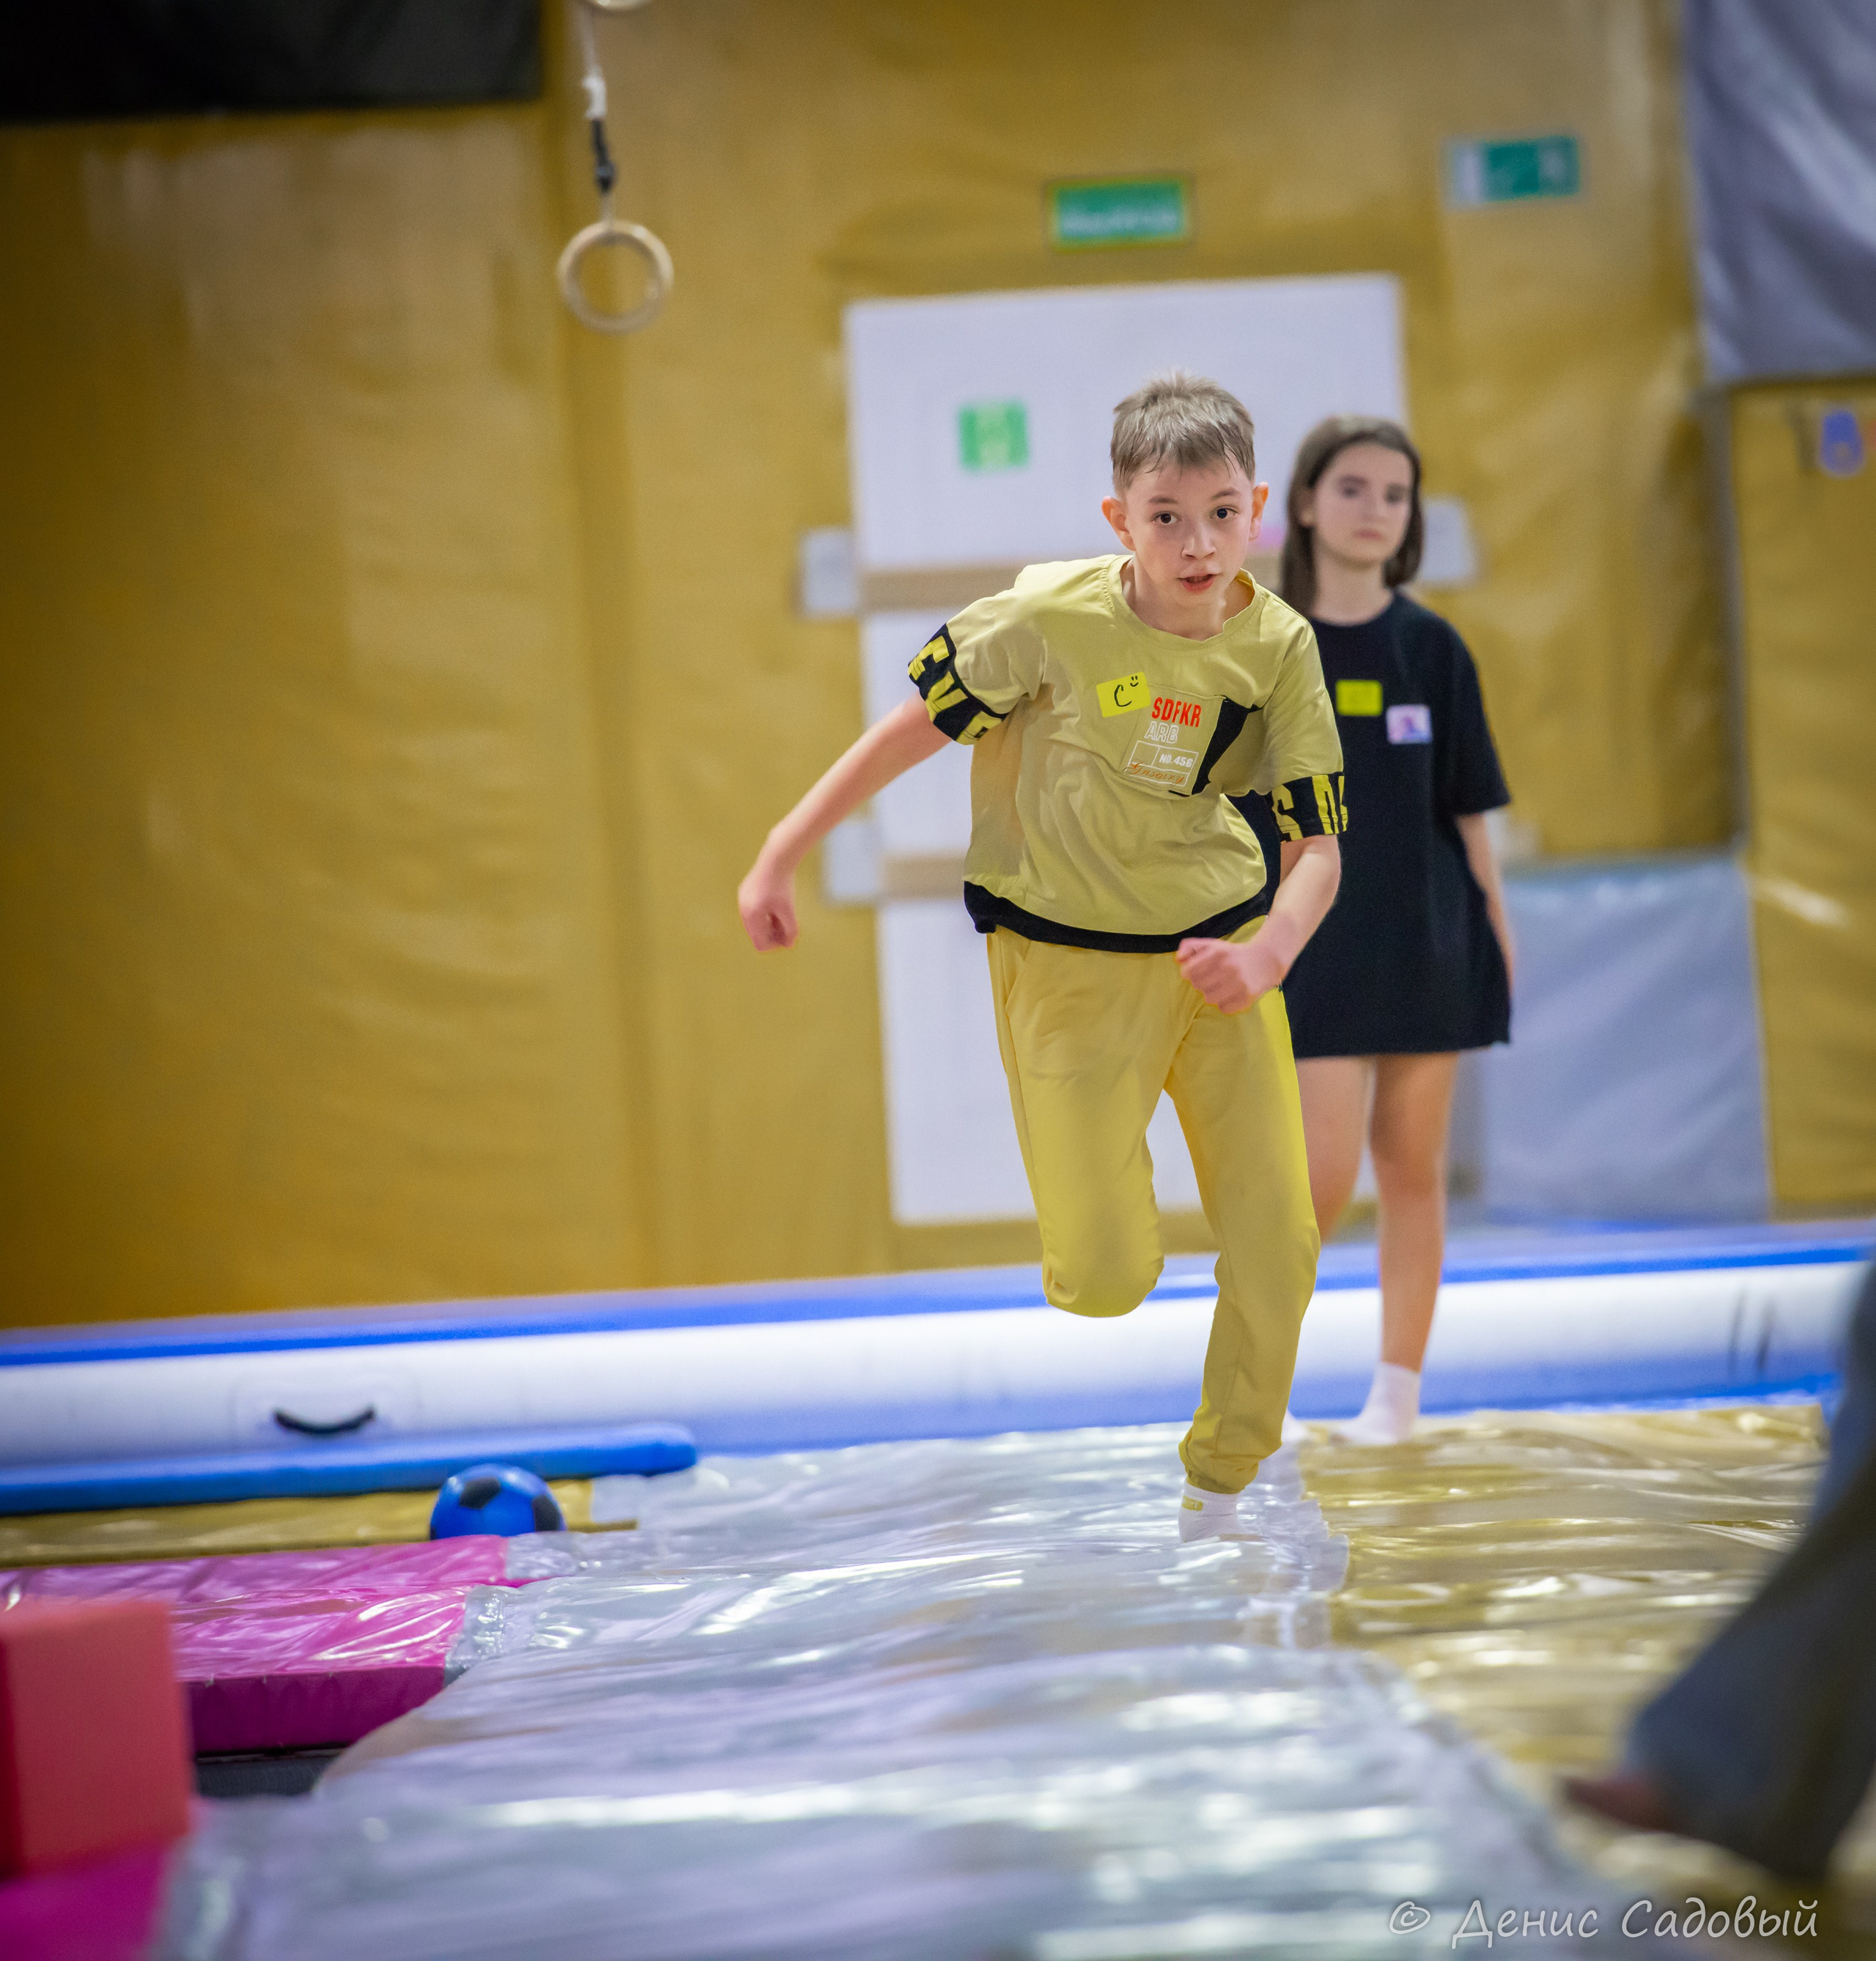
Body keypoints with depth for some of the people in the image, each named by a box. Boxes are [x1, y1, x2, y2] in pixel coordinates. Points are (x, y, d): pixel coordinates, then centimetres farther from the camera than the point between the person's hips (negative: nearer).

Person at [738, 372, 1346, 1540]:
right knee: (1107, 1273, -10)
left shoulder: (1278, 644, -9)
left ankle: (1218, 1494, 23)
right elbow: (914, 730, -8)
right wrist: (782, 859, -6)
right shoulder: (1056, 616, -18)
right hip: (1070, 960, -3)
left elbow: (1318, 843, -7)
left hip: (1223, 950, 3)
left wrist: (1270, 953, -26)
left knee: (1278, 1237, 2)